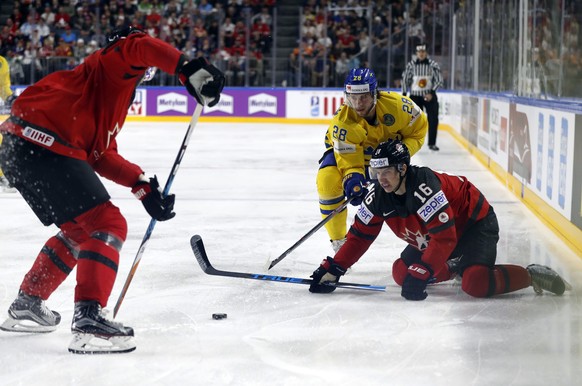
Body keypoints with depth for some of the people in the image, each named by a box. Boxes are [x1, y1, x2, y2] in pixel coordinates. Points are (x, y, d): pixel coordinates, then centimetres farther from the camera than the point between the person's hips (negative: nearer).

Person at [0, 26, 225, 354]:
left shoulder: (114, 95, 33)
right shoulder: (112, 62, 7)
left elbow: (100, 154, 23)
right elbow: (139, 47, -18)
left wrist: (142, 184, 11)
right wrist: (188, 67, -29)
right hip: (44, 145, -10)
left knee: (79, 228, 25)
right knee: (108, 225, -10)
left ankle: (27, 305, 33)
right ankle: (89, 319, -20)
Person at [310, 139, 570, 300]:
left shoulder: (424, 186, -35)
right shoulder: (379, 196, -11)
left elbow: (444, 237, -38)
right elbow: (360, 235, -4)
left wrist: (420, 274, -41)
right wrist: (333, 269, -12)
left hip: (475, 224, -9)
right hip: (430, 238, 9)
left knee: (476, 284, -30)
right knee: (401, 274, 0)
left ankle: (533, 276, -9)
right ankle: (455, 266, 19)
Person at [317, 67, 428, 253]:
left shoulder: (395, 105, -31)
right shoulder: (342, 121, -35)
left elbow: (419, 127, -11)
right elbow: (349, 159, -31)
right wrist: (353, 180, -51)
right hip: (346, 150, -2)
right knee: (327, 180, -27)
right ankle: (338, 241, -10)